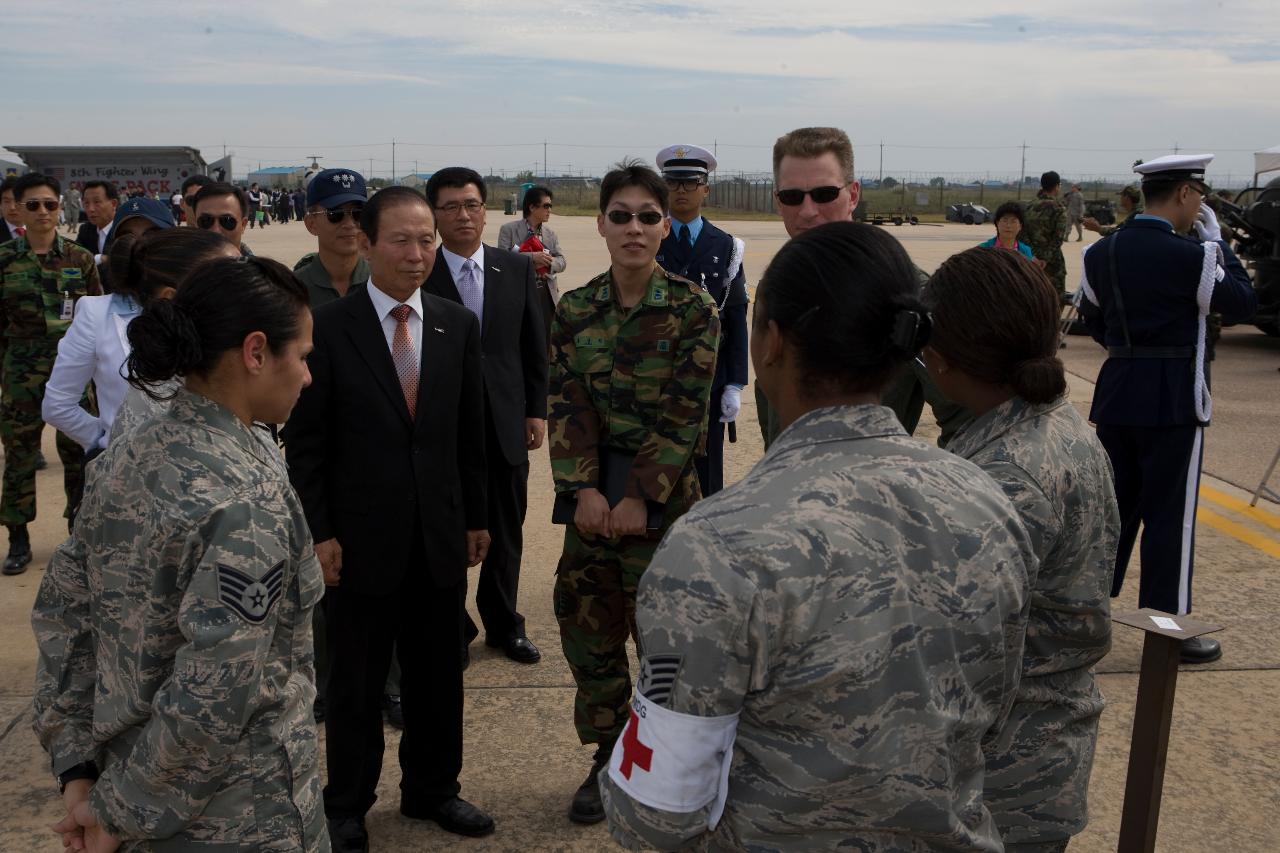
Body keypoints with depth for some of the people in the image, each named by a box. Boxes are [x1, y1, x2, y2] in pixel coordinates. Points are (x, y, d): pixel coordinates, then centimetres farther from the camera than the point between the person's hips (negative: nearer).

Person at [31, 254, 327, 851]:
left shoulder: (125, 460, -2)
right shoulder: (248, 498, -25)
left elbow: (62, 614, 3)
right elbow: (211, 696, -27)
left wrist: (77, 768, 4)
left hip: (130, 768, 7)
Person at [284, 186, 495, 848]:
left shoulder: (458, 326, 3)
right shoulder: (328, 328, -9)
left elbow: (469, 433, 9)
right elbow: (304, 441, -6)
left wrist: (476, 517, 10)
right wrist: (319, 532, -9)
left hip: (440, 535, 4)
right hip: (361, 537, -3)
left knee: (438, 675, 14)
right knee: (356, 682, 10)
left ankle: (432, 789, 33)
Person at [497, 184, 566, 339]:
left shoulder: (550, 233, 13)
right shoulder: (509, 229, -3)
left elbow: (562, 261, 7)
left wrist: (547, 262, -15)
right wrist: (532, 257, -21)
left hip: (547, 295, 5)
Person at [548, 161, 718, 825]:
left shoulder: (691, 307, -8)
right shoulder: (574, 309, 2)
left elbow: (684, 415, -11)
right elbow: (567, 405, -2)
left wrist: (641, 497, -14)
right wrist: (583, 490, -13)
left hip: (663, 496, -3)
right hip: (592, 495, 4)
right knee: (587, 628, 10)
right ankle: (607, 758, 28)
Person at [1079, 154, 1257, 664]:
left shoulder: (1100, 252, 3)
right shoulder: (1190, 255, -15)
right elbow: (1243, 305, -1)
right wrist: (1217, 242, 4)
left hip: (1116, 392, 6)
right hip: (1173, 398, -6)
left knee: (1112, 505, 16)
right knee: (1170, 513, 3)